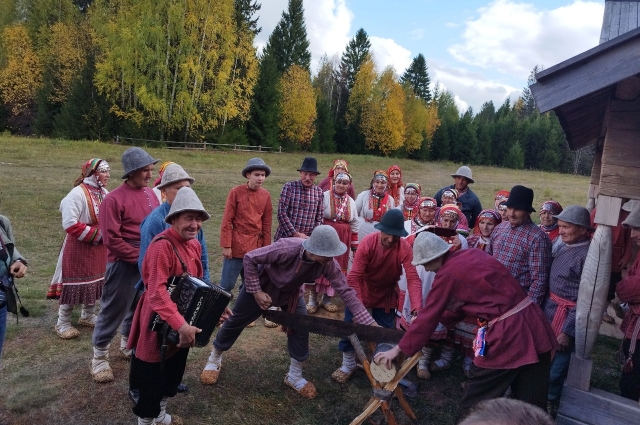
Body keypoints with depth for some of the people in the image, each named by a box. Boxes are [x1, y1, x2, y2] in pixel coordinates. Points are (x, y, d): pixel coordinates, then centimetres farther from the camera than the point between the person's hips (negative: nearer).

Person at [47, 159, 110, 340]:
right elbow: (70, 224, -24)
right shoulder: (78, 193, -20)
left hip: (99, 247, 8)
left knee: (96, 281, 17)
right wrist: (97, 235, -20)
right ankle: (63, 323, 18)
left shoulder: (104, 193, 4)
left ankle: (88, 316, 36)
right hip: (79, 247, -7)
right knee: (74, 283, 2)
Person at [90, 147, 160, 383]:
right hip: (124, 265, -6)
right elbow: (111, 240, -17)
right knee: (113, 310, 5)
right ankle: (99, 357, 20)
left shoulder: (150, 193, 4)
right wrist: (139, 256, -15)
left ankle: (128, 344, 39)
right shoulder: (114, 199, -16)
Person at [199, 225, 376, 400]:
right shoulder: (286, 248, -43)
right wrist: (256, 292, -29)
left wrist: (368, 322, -35)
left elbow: (346, 291, -28)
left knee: (301, 329, -3)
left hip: (291, 293, 4)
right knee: (235, 322, 10)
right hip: (261, 286, -3)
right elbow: (249, 258, -31)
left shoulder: (328, 264, -31)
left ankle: (294, 376, 20)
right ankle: (214, 359, 38)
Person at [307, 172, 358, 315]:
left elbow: (354, 225, 12)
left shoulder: (351, 201, 8)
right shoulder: (324, 196, -7)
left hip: (342, 240, 4)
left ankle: (326, 298, 24)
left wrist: (355, 245, 12)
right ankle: (313, 298, 14)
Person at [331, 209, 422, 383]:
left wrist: (417, 309, -46)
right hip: (363, 289, -1)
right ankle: (348, 365, 23)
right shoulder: (367, 243, -30)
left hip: (387, 293, 1)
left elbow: (413, 279, -32)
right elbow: (354, 277, -32)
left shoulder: (405, 248, -26)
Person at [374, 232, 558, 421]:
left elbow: (428, 317, -4)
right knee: (532, 402, 19)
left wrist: (398, 349, 5)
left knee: (474, 403, 10)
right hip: (534, 321, 9)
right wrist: (442, 319, 31)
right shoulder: (474, 254, 12)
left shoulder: (446, 274, -9)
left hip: (507, 333, -8)